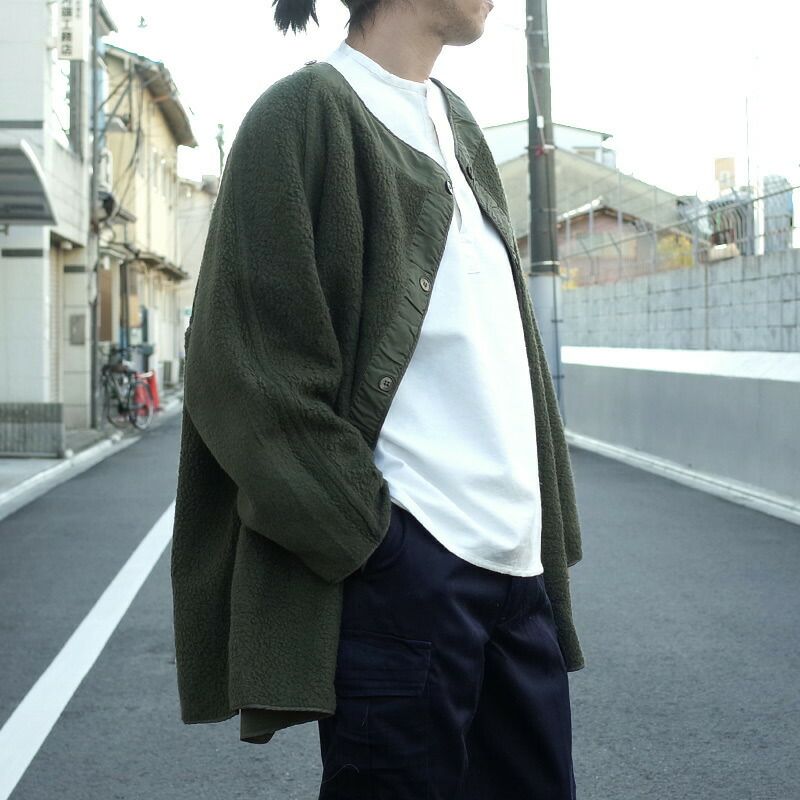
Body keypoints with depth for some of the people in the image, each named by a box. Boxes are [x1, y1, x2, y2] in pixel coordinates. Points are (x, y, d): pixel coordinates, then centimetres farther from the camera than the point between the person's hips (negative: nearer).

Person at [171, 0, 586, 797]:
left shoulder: (457, 124, 18)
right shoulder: (308, 111, -5)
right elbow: (254, 370, -11)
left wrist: (546, 534, 13)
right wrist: (368, 541, -13)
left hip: (516, 560, 8)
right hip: (405, 566, -7)